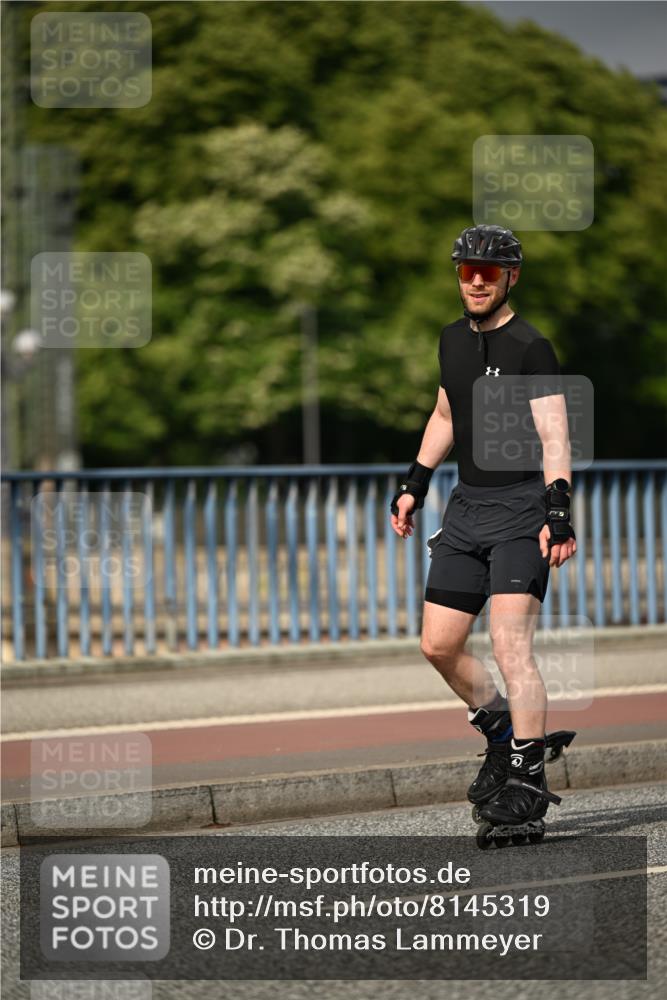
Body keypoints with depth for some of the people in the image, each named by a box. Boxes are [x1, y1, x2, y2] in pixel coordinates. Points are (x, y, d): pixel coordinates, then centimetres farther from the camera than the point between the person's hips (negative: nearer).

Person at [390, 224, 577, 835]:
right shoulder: (454, 339, 12)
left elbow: (554, 434, -20)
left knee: (509, 643, -17)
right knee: (438, 646, 6)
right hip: (467, 508, 8)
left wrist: (558, 508, -32)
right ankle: (501, 731, 26)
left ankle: (528, 779, -15)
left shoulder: (530, 348, -11)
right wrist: (415, 485, 24)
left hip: (521, 508, -8)